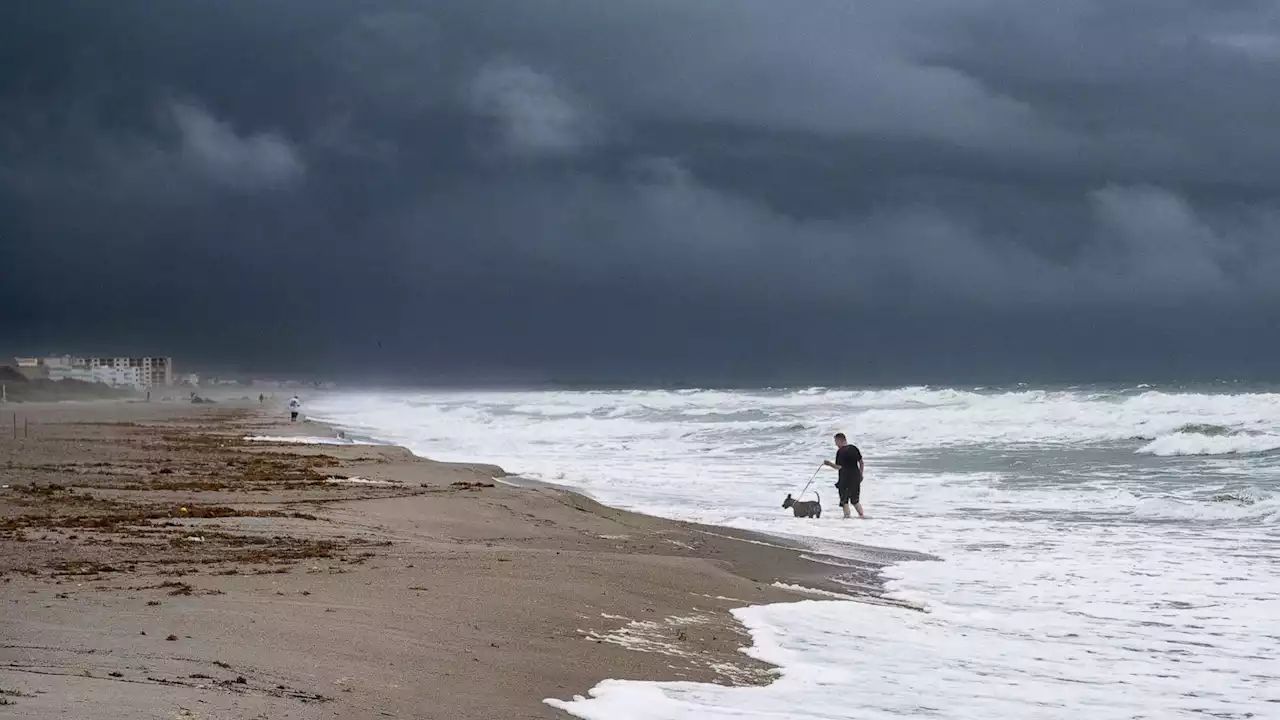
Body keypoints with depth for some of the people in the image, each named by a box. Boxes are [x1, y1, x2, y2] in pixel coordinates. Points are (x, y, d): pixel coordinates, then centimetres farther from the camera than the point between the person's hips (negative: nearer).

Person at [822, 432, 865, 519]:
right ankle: (861, 515, 10)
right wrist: (860, 474, 18)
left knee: (844, 500, 4)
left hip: (845, 478, -6)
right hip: (856, 477, 6)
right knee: (855, 500, 17)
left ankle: (847, 515, -3)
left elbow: (839, 467, -13)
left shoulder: (840, 451, -11)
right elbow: (861, 462, 9)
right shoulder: (854, 448, 6)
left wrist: (829, 464, 2)